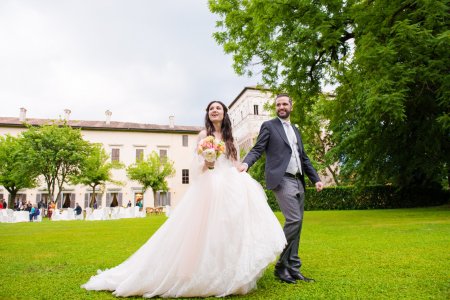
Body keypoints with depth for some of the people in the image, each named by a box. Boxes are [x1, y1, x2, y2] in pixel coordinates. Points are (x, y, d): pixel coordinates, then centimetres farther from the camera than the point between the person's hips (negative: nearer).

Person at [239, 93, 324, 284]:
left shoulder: (295, 130, 23)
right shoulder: (269, 126, 5)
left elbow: (303, 158, 23)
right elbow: (257, 149, -5)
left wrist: (315, 179, 16)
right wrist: (245, 163, -25)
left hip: (298, 182, 7)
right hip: (282, 180, -7)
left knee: (297, 224, 5)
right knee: (294, 220, -16)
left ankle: (292, 269, 13)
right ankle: (281, 267, -2)